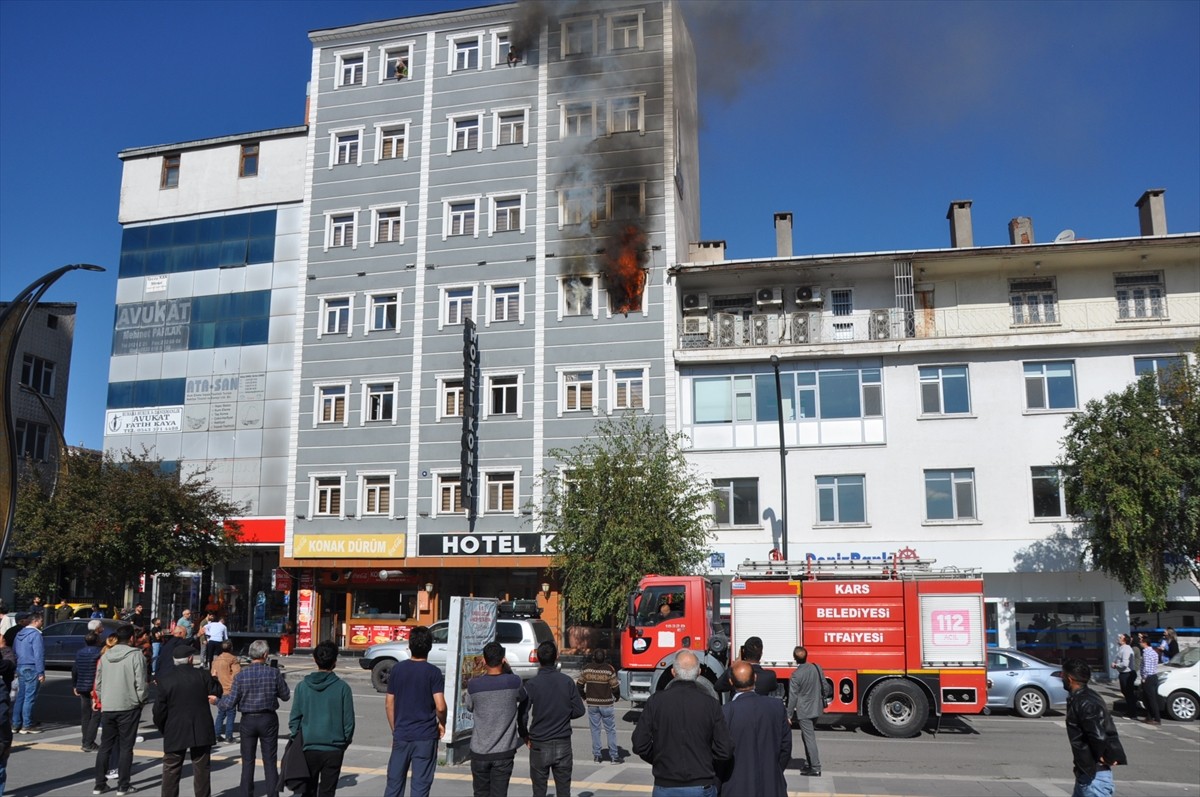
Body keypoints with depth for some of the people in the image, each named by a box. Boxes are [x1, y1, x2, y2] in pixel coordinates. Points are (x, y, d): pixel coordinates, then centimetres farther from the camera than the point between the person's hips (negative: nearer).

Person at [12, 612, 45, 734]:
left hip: (20, 668, 9)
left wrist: (15, 670, 21)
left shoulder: (19, 634, 14)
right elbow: (39, 655, -18)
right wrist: (41, 673, -16)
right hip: (32, 669, -9)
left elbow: (13, 651, 18)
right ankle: (27, 725, -2)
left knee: (20, 696, 13)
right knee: (30, 698, -4)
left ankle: (16, 724, 15)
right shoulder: (35, 635, -13)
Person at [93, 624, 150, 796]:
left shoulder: (105, 656, 6)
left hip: (107, 708, 5)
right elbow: (141, 683, -13)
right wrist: (142, 698, 3)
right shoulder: (136, 655, -11)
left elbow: (98, 683, 11)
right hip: (128, 707, -5)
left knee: (105, 746, 13)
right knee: (125, 747, 3)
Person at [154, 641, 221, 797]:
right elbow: (217, 692, 7)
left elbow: (159, 709, -4)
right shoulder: (202, 676, -6)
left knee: (171, 771, 8)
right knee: (201, 769, 9)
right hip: (201, 731, 1)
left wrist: (162, 729, 11)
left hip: (175, 733, -1)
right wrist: (213, 679, 23)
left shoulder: (165, 680, -7)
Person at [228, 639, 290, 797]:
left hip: (248, 720, 0)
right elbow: (285, 696, -2)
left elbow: (231, 703, -8)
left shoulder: (241, 675, -10)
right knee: (270, 761, 8)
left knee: (248, 761, 12)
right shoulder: (274, 673, -11)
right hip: (268, 719, 0)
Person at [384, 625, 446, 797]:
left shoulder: (397, 669, 1)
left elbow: (389, 704, 4)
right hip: (425, 737, -3)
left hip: (401, 735, 3)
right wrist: (442, 724, 3)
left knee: (394, 782, 13)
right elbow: (440, 706, -17)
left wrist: (394, 729, 15)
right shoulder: (433, 672, -10)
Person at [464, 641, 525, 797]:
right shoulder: (513, 682, -11)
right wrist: (508, 671, 8)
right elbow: (522, 697, 11)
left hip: (479, 751, 1)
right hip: (504, 751, -1)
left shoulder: (473, 685, -10)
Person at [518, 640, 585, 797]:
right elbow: (579, 710, -2)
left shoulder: (532, 684, -10)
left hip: (539, 745, -2)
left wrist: (525, 736, 4)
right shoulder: (567, 681, -4)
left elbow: (522, 714, -11)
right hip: (563, 744, 2)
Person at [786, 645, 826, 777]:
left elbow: (793, 697, -15)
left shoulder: (796, 675, -20)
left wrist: (789, 715, -6)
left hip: (804, 711, -7)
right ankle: (808, 764, 28)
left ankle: (816, 768, 0)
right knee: (806, 736, 21)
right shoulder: (817, 668, -3)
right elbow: (824, 687, 7)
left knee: (809, 738, -2)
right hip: (816, 708, 7)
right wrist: (822, 702, 22)